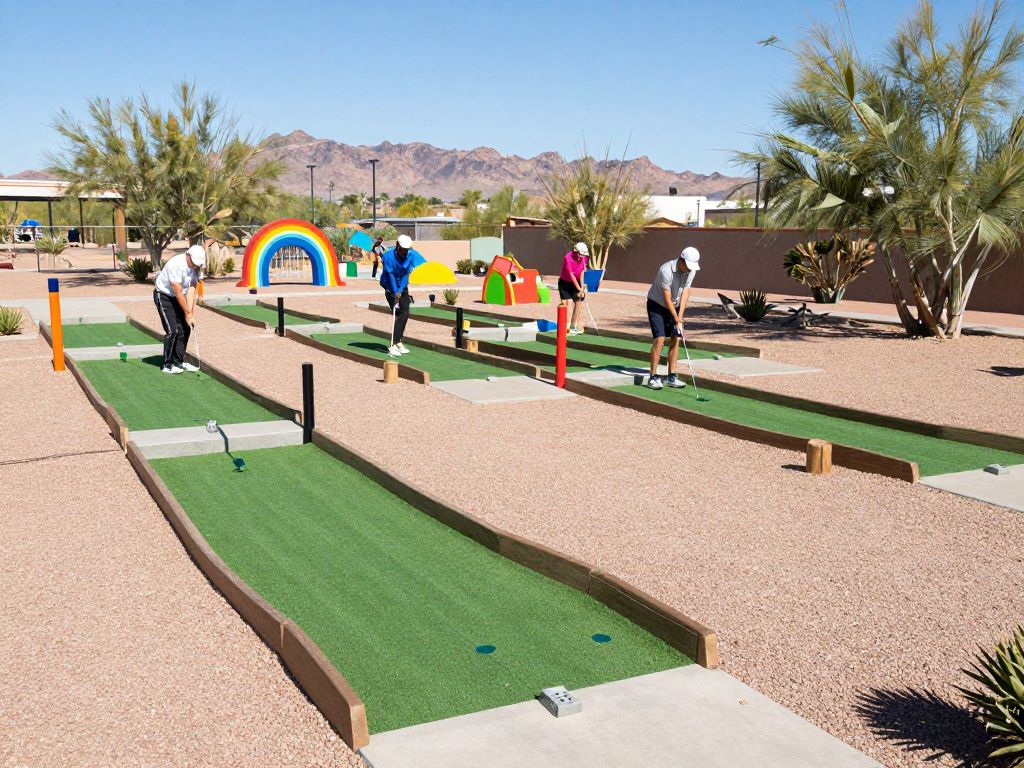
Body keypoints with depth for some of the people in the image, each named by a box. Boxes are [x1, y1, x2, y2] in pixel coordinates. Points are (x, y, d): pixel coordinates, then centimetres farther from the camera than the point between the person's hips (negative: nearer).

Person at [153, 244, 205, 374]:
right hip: (164, 296, -7)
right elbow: (178, 293, -26)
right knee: (172, 330, -13)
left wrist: (191, 313, -19)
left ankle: (179, 362, 14)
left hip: (178, 298, 7)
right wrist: (188, 313, -19)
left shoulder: (196, 267, -10)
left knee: (185, 328, 3)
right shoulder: (176, 265, -31)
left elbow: (192, 290, -12)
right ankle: (167, 365, -4)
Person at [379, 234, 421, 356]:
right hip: (390, 286, -5)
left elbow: (406, 274, -10)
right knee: (399, 314, -15)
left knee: (405, 313, 3)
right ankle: (394, 345, -16)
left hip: (402, 286, 5)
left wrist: (400, 291, -18)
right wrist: (395, 293, -25)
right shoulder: (389, 255, -22)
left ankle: (398, 342, 16)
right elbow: (390, 276, -21)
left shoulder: (411, 255, -10)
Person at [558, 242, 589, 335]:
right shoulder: (568, 258, -28)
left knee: (578, 302, 1)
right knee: (564, 303, -13)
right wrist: (579, 289, -28)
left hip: (575, 282, 5)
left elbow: (582, 272, -11)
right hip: (564, 282, -5)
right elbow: (571, 275, -27)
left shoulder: (583, 257, -12)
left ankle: (573, 326, 9)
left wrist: (582, 286, -18)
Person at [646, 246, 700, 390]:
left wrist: (680, 316, -18)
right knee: (660, 338, -17)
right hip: (657, 304, -6)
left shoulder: (691, 271, -10)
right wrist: (677, 320, -20)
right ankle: (653, 377, -13)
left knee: (675, 339, 0)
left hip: (674, 307, 6)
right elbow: (667, 299, -24)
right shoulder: (666, 270, -29)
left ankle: (671, 376, 6)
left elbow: (685, 293, -10)